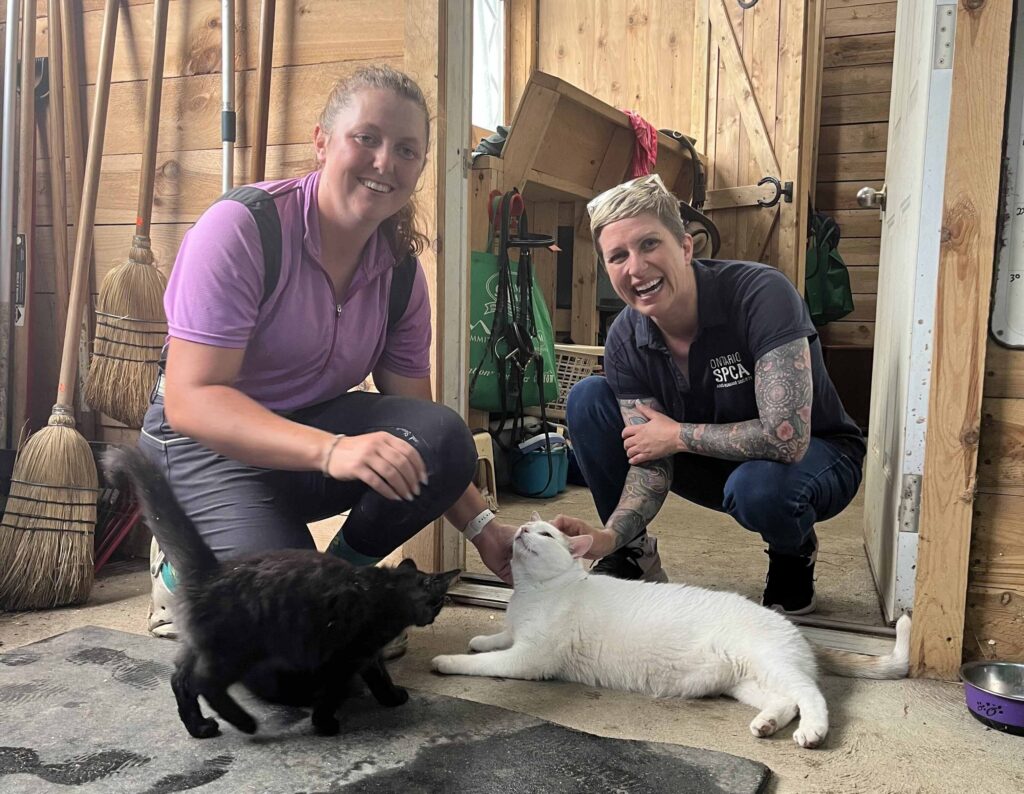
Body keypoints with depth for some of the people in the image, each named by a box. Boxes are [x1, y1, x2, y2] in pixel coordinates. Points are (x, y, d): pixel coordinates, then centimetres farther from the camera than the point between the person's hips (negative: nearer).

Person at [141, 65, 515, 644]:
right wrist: (330, 450, -41)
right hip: (206, 448, -5)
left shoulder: (400, 271, -3)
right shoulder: (241, 227, -21)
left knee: (445, 436, -23)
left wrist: (481, 525, -12)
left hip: (314, 425, 6)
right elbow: (190, 399, -28)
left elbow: (424, 438, 0)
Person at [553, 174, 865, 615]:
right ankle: (632, 558, 3)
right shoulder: (626, 340, -14)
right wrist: (608, 536, -36)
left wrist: (678, 434, -24)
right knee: (587, 399, -12)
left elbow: (786, 437, -37)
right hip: (718, 463, 5)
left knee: (757, 487, -41)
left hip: (815, 455, -4)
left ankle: (794, 557, -2)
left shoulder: (760, 293, -30)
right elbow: (650, 464, -17)